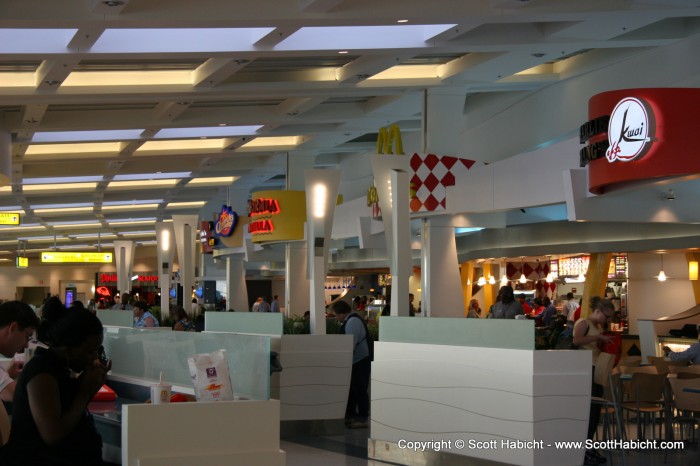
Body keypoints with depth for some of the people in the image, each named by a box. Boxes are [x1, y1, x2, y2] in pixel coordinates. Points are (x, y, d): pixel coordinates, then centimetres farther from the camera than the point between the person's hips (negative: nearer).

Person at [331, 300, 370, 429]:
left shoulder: (353, 321, -20)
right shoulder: (350, 320, 12)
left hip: (360, 362, -10)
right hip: (355, 361, 10)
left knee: (359, 390, -3)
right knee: (352, 389, 16)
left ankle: (362, 419, 3)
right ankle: (350, 415, 25)